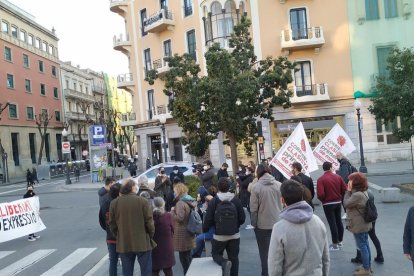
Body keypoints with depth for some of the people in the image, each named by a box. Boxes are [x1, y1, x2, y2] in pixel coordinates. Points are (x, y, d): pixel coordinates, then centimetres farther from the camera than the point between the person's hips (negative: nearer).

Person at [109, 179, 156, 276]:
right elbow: (149, 222, -9)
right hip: (142, 243, -3)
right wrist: (150, 236, 8)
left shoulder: (114, 203, -2)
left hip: (123, 244, 3)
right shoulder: (142, 201, -12)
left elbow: (112, 224, 4)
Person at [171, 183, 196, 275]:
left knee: (183, 257, 0)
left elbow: (179, 218, -24)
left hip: (182, 234, -9)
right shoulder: (189, 201, 10)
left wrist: (172, 211, -11)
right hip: (188, 232, 9)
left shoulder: (180, 203, -18)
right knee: (188, 256, 19)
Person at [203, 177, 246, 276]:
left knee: (216, 254, 16)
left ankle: (224, 263, -14)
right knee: (234, 257, 14)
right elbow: (242, 218, -2)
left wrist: (204, 229, 9)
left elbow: (208, 219, -10)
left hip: (219, 235, -2)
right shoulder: (236, 200, -7)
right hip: (234, 235, 2)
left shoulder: (214, 201, -13)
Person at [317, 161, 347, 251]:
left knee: (332, 224, 1)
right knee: (339, 222, 17)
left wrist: (323, 200, -1)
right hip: (338, 202, 5)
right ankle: (340, 241, 29)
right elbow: (345, 189, -3)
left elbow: (320, 194, -22)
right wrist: (339, 197, 12)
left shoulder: (321, 179, -15)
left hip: (328, 204, -5)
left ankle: (335, 244, 9)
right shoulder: (338, 177, -1)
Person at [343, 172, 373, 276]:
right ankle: (368, 266, 31)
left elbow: (346, 204, -17)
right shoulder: (363, 192, 6)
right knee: (365, 245, 19)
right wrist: (350, 191, 3)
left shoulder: (357, 195, -28)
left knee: (362, 246, 1)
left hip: (358, 225, -10)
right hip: (364, 224, 10)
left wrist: (348, 191, -13)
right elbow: (351, 203, 12)